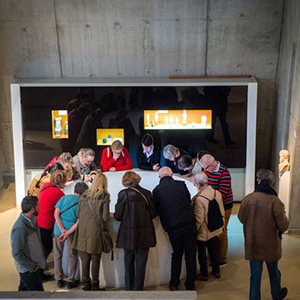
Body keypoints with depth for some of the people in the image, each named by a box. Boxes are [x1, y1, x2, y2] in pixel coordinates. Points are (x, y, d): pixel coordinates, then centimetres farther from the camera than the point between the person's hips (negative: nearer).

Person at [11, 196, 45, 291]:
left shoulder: (32, 220, 0)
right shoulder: (20, 228, -30)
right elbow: (17, 253, -26)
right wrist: (32, 266, -18)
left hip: (33, 265, 8)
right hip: (28, 269, -8)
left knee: (24, 288, 22)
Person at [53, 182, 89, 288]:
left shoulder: (64, 198, 0)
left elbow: (56, 214, -6)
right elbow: (79, 222, -14)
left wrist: (62, 229, -10)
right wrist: (68, 233, -14)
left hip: (58, 230, 2)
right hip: (72, 231, -2)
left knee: (57, 255, 15)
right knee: (72, 256, 13)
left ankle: (59, 280, 22)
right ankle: (71, 281, 17)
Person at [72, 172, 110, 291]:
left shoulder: (85, 195, 6)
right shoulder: (105, 196, -5)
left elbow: (77, 213, 8)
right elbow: (105, 217, -9)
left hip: (83, 229, 3)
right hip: (95, 229, -3)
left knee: (85, 258, 9)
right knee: (95, 260, 5)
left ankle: (86, 283, 17)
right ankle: (95, 285, 11)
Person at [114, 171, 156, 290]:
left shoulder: (123, 194, -8)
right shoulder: (147, 193, -2)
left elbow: (118, 216, -7)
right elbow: (153, 213, 2)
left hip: (128, 234, -1)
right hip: (144, 235, 1)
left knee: (129, 263, 13)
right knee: (141, 263, 8)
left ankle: (129, 289, 18)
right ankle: (138, 289, 10)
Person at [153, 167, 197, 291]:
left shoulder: (157, 191, -3)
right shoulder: (181, 184, 0)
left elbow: (157, 211, 7)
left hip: (173, 228, 0)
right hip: (189, 224, 0)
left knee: (176, 254, 19)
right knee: (190, 255, 10)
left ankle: (174, 284, 22)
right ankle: (190, 285, 16)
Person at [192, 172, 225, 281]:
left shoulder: (199, 199, -28)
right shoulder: (217, 193, -8)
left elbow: (199, 220, -22)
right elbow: (222, 212, 4)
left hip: (203, 232, -6)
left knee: (202, 253, 12)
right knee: (214, 251, 22)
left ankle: (204, 275, 25)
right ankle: (216, 271, 36)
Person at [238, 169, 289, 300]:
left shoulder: (247, 199, -13)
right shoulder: (275, 201, -20)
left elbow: (241, 218, 3)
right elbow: (283, 226, -18)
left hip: (252, 245, 1)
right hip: (270, 245, -1)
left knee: (255, 275, 13)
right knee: (274, 273, 23)